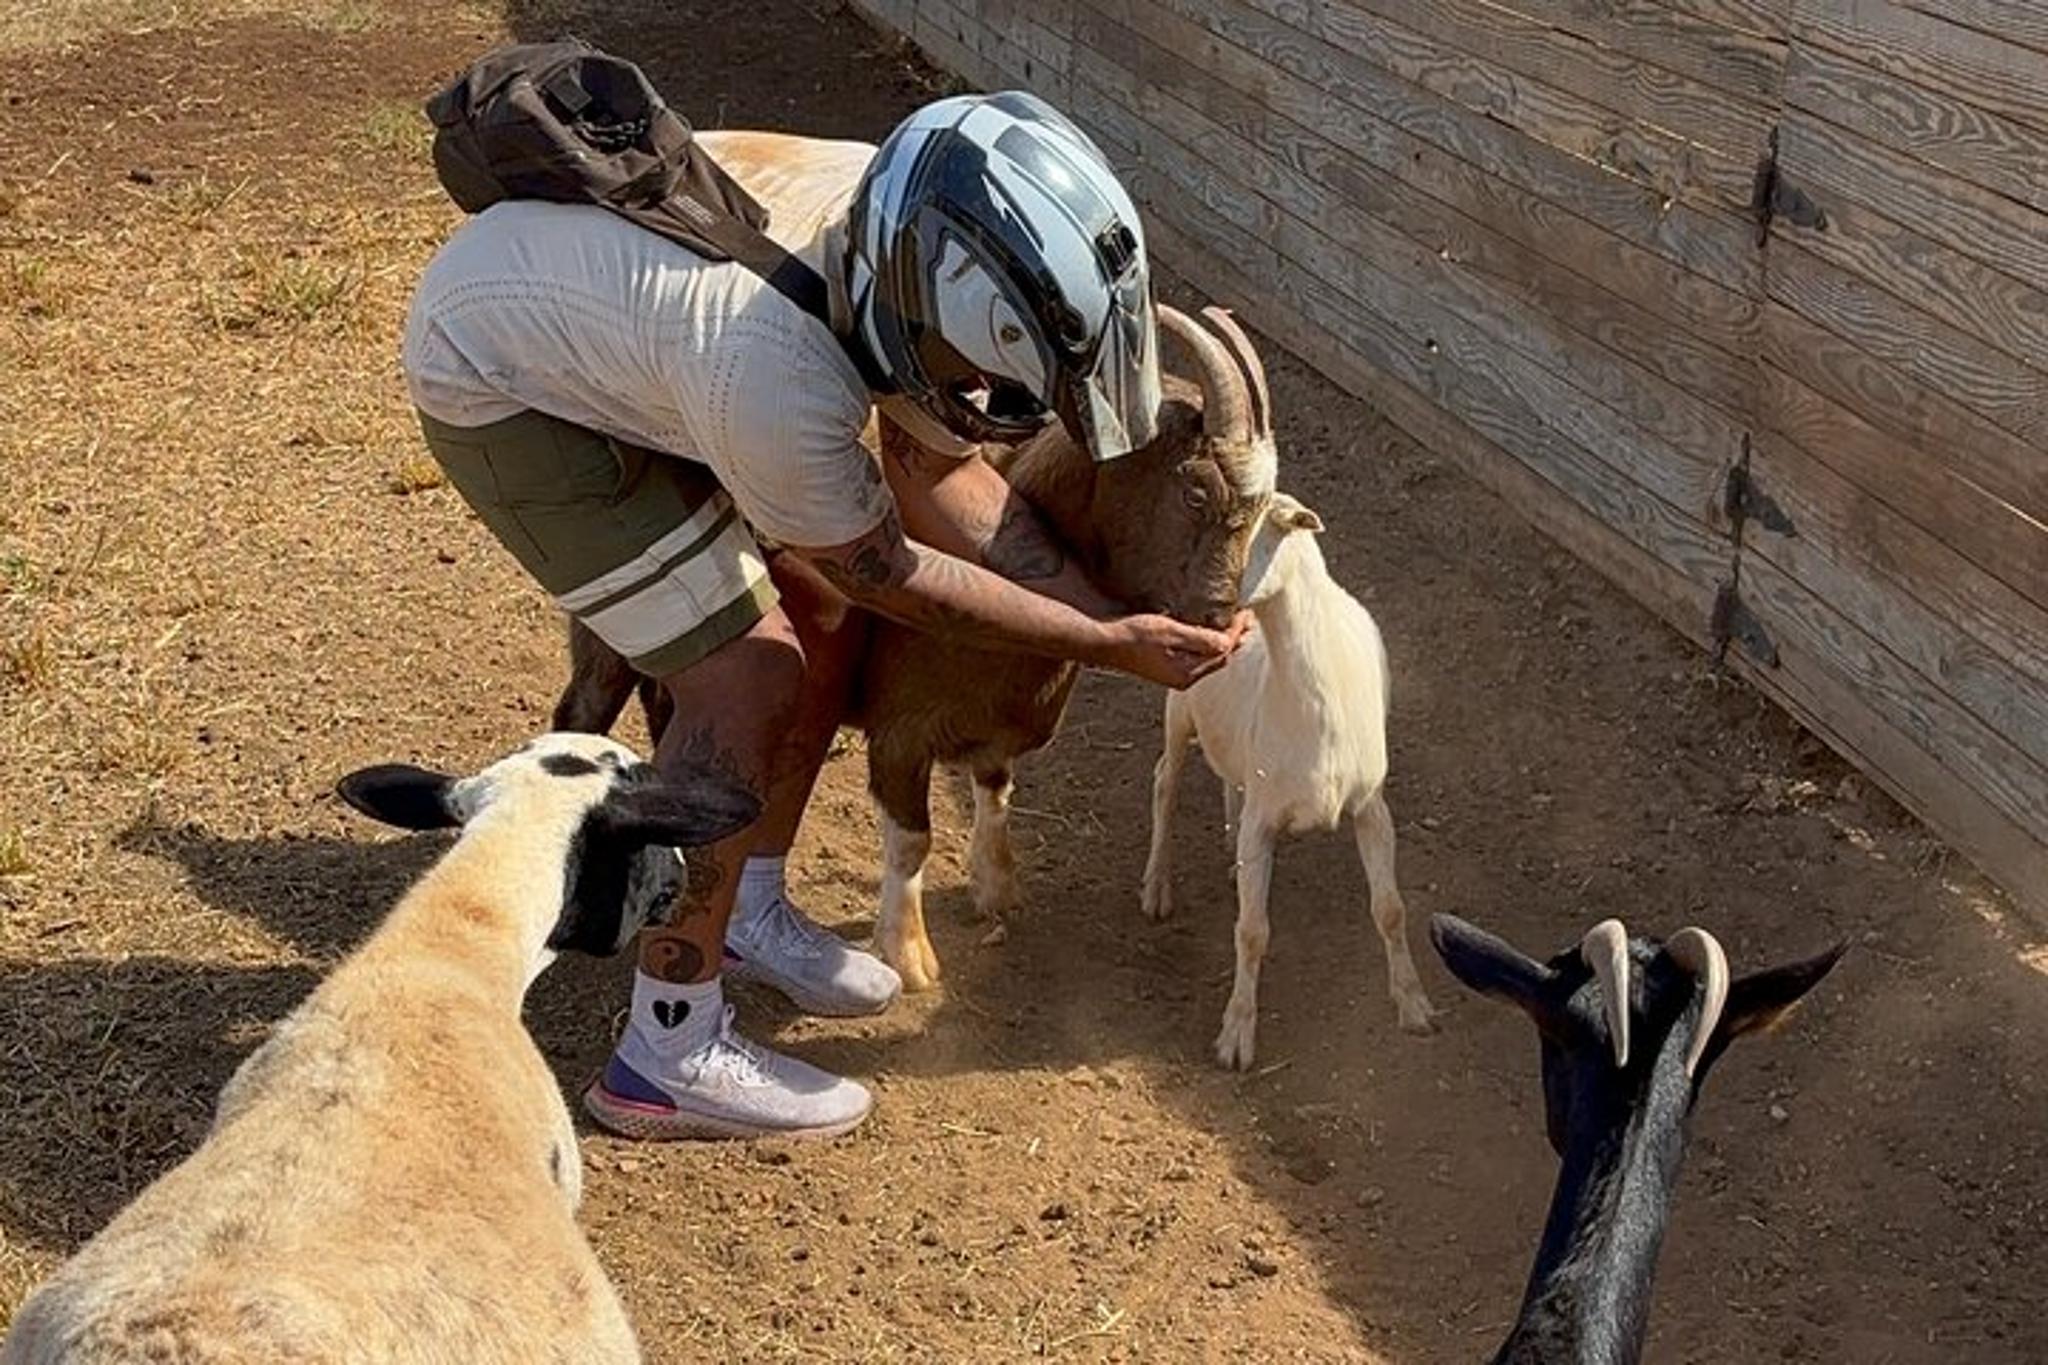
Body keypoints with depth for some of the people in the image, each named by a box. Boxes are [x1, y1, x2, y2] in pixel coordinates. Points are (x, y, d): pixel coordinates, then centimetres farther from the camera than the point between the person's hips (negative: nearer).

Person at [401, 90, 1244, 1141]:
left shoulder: (911, 231, -20)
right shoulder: (778, 385, -41)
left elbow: (936, 474, -6)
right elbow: (887, 573, -22)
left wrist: (1109, 614, -13)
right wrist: (1111, 649, -17)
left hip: (604, 317, 8)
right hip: (501, 385, -8)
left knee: (822, 623, 7)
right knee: (747, 680, -14)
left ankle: (748, 909, 28)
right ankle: (669, 1058, -3)